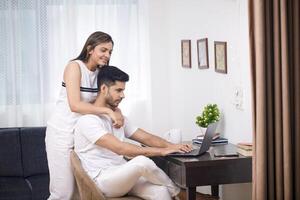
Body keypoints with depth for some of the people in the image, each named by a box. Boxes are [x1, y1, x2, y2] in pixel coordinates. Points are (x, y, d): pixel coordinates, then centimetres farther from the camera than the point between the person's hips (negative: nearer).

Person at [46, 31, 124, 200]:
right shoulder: (75, 67, -14)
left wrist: (118, 113, -14)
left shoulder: (100, 72, 9)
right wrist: (108, 111, -28)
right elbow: (75, 105, -24)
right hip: (62, 133, -7)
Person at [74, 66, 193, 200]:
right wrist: (162, 151, -22)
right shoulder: (87, 120, -12)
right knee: (143, 161, -31)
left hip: (124, 176, 7)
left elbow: (146, 138, 14)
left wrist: (171, 146, -7)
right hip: (101, 181, -7)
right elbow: (120, 148, -22)